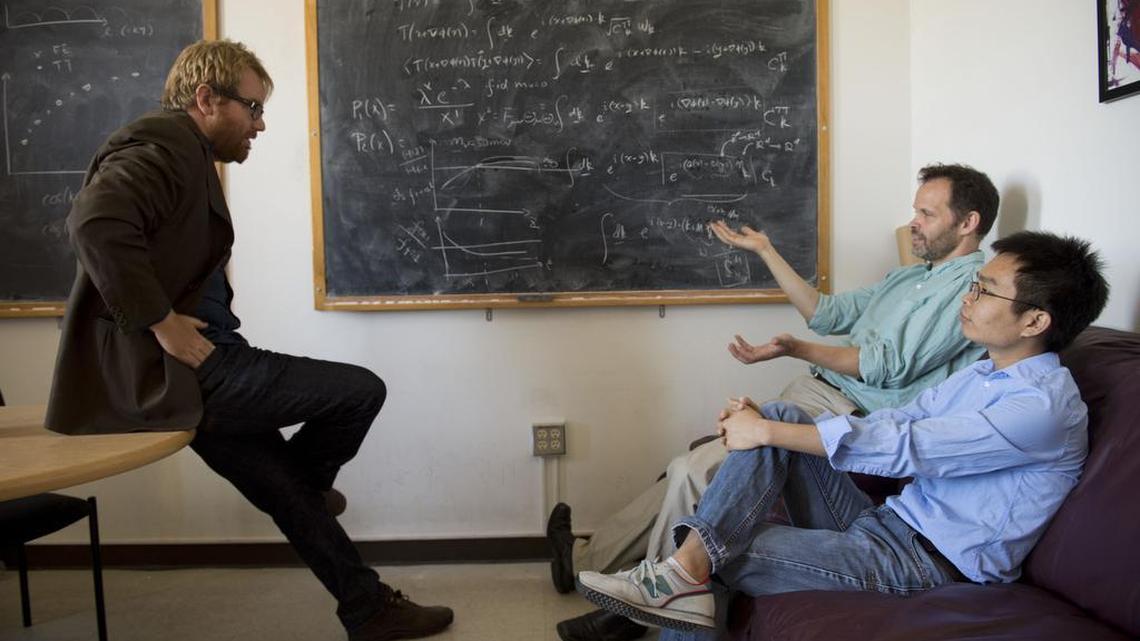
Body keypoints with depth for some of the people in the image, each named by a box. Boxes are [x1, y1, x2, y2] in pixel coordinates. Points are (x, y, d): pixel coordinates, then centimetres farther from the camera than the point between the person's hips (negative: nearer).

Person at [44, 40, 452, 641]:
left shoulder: (182, 153, 18)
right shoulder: (162, 142, -13)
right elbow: (97, 222, -31)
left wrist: (175, 324, 11)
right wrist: (162, 321, -24)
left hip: (175, 372, 11)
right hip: (180, 369, -10)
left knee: (287, 489, 15)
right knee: (362, 390, -8)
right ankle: (310, 487, 20)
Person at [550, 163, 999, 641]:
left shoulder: (972, 284, -8)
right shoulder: (909, 277, 22)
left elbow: (890, 365, -17)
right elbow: (825, 313, 22)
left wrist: (796, 349, -21)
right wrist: (764, 249, 20)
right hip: (813, 395, 9)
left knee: (693, 472, -16)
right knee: (689, 471, 2)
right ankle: (588, 558, 15)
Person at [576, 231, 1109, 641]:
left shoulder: (1044, 404, -18)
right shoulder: (982, 374, 14)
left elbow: (901, 447, -26)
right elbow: (894, 419, 10)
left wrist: (766, 433, -22)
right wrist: (765, 421, -3)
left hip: (929, 563, -9)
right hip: (885, 524, 9)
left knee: (724, 554, -21)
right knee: (781, 417, -13)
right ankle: (685, 568, -23)